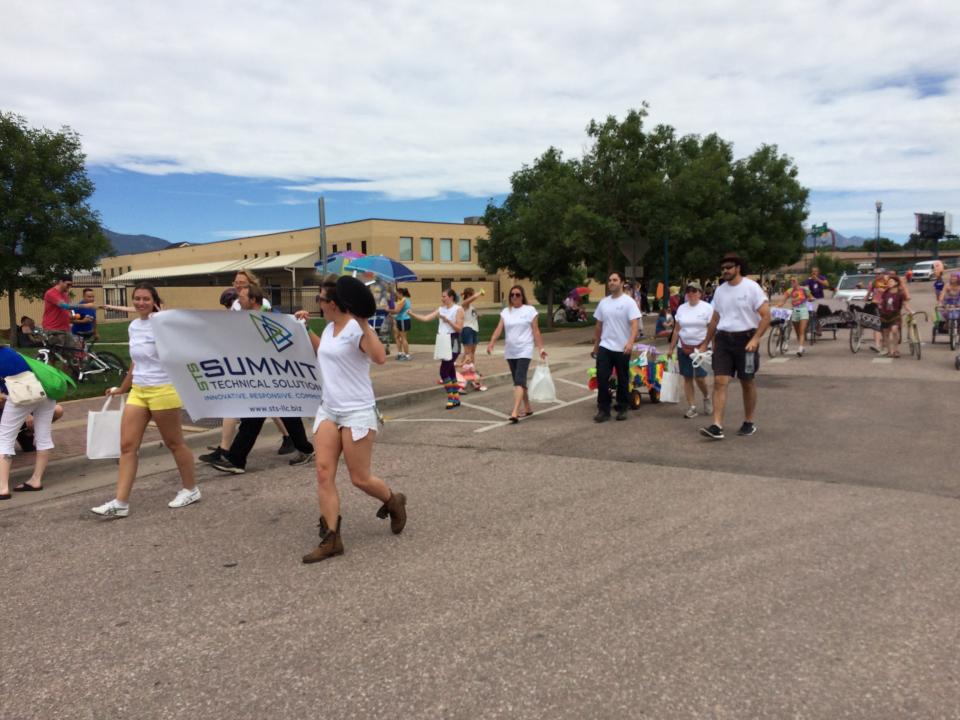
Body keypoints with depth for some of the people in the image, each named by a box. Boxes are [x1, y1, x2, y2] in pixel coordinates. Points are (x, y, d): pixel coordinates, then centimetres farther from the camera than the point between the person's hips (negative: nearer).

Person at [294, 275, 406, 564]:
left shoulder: (357, 329, -16)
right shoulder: (329, 328, 10)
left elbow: (380, 357, -34)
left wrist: (364, 323, -38)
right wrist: (306, 328, 24)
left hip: (358, 413, -8)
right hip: (328, 410, 8)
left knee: (360, 478, 1)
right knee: (324, 472, -2)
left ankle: (393, 502, 31)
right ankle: (331, 538, 3)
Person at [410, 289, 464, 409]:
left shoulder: (458, 309, -7)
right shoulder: (441, 309, 12)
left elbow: (459, 328, -13)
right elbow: (426, 318, 4)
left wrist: (447, 320, -20)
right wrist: (412, 314, -7)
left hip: (453, 342, -7)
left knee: (444, 370, -14)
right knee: (450, 371, 10)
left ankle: (451, 398, -4)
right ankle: (456, 399, 18)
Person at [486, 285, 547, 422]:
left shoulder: (530, 310, -2)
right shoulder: (505, 312, 9)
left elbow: (536, 331, -3)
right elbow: (499, 329, -1)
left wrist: (541, 348, -9)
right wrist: (491, 343, -17)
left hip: (524, 351, -5)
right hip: (510, 352, 5)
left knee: (519, 380, -16)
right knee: (519, 381, 13)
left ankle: (515, 413, -25)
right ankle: (528, 408, 27)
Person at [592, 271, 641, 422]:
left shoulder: (629, 302, -8)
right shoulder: (603, 302, 8)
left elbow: (634, 325, -16)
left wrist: (630, 342, -31)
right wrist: (595, 345, 18)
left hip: (622, 349, -4)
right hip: (605, 347, 4)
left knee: (623, 380, 8)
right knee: (602, 378, -4)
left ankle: (622, 409, 21)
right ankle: (603, 410, 3)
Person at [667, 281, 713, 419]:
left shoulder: (707, 308, -4)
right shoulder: (681, 308, 9)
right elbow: (676, 330, 12)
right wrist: (671, 349, 10)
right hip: (684, 348, 4)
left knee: (699, 377, -7)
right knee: (687, 378, 4)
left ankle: (706, 397, 23)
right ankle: (692, 407, 10)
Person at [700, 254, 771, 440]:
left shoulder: (751, 287, -6)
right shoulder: (720, 290, 10)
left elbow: (766, 315, -10)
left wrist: (755, 339, -21)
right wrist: (705, 343, 18)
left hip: (745, 339, -4)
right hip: (723, 339, 4)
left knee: (747, 383, 9)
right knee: (719, 381, -7)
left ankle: (749, 423, 24)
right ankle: (717, 426, -11)